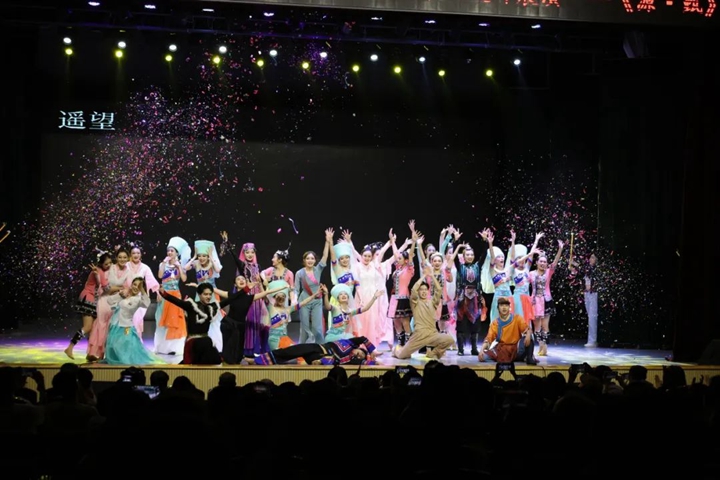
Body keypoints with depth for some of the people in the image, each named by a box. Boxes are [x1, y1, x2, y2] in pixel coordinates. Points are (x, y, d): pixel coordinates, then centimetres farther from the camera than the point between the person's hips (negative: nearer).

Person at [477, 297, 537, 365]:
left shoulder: (517, 318, 4)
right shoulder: (495, 323, 6)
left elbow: (527, 329, -8)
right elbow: (488, 339, -2)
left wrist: (528, 335, -33)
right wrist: (482, 350, -20)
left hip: (517, 350, -1)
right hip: (502, 350, 1)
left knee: (527, 338, -28)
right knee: (484, 356, -25)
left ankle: (529, 358, -21)